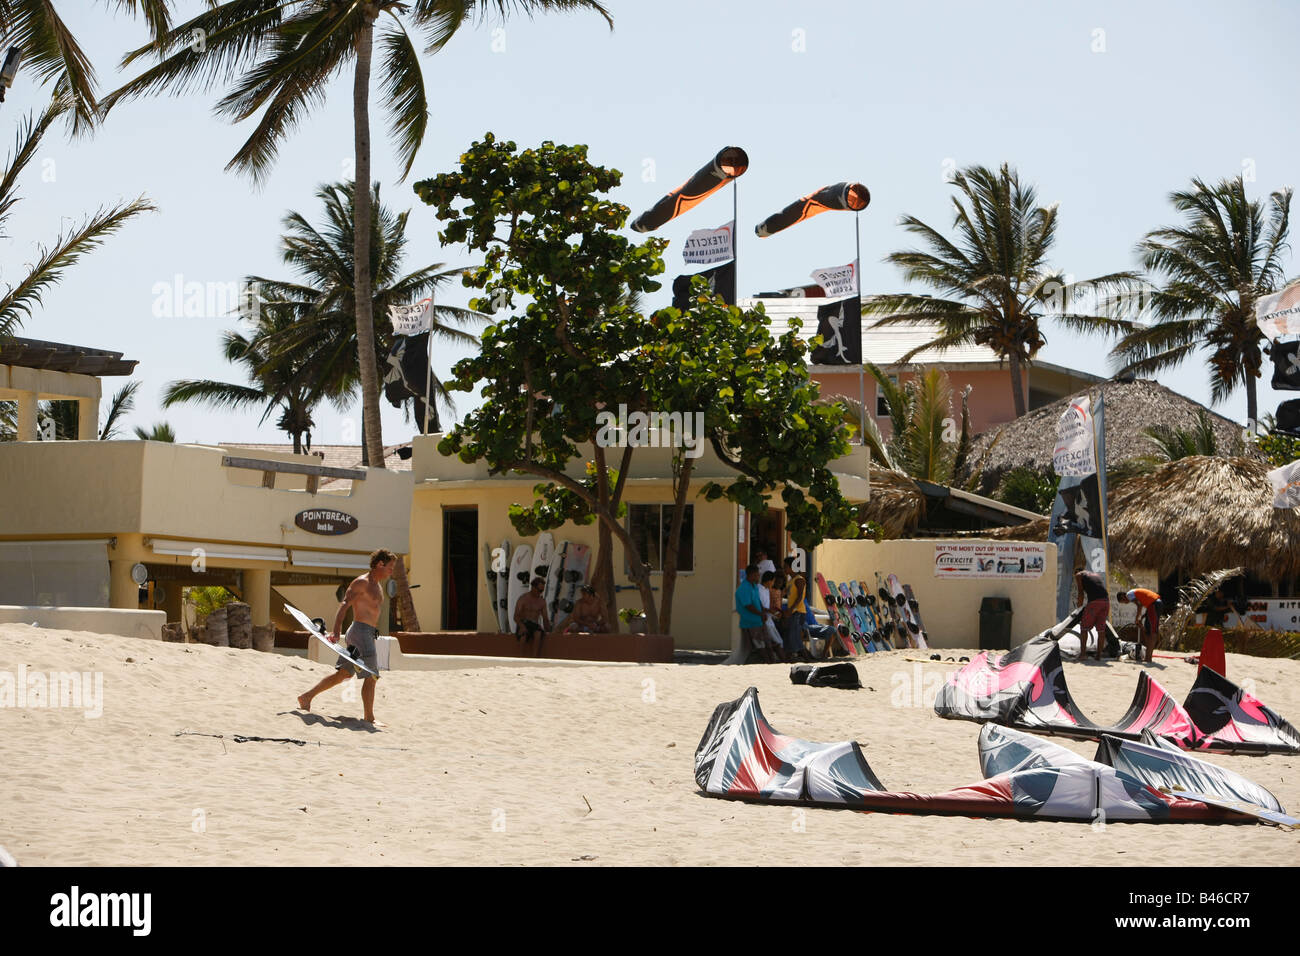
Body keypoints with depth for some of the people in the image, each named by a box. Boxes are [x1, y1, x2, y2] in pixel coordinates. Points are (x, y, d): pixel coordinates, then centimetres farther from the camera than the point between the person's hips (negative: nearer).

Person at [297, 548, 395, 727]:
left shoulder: (378, 587, 19)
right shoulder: (361, 583, -11)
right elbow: (344, 606, -20)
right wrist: (336, 632, -30)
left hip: (368, 634, 10)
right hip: (360, 631, -10)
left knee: (343, 673, 14)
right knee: (371, 676, -8)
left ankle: (307, 697, 22)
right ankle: (369, 718, -5)